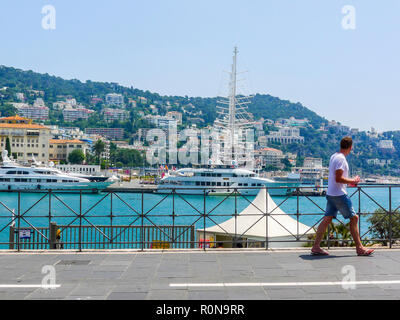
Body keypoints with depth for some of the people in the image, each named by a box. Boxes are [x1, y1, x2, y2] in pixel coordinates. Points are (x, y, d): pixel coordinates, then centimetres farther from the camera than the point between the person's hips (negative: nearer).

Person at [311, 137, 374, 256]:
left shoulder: (334, 156, 14)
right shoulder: (341, 159, -16)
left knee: (327, 219, 8)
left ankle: (316, 247, 7)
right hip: (339, 195, -9)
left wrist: (349, 181, 21)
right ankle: (359, 248, 6)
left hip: (331, 194, 9)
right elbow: (338, 179, -22)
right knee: (354, 218, 0)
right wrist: (352, 181, -10)